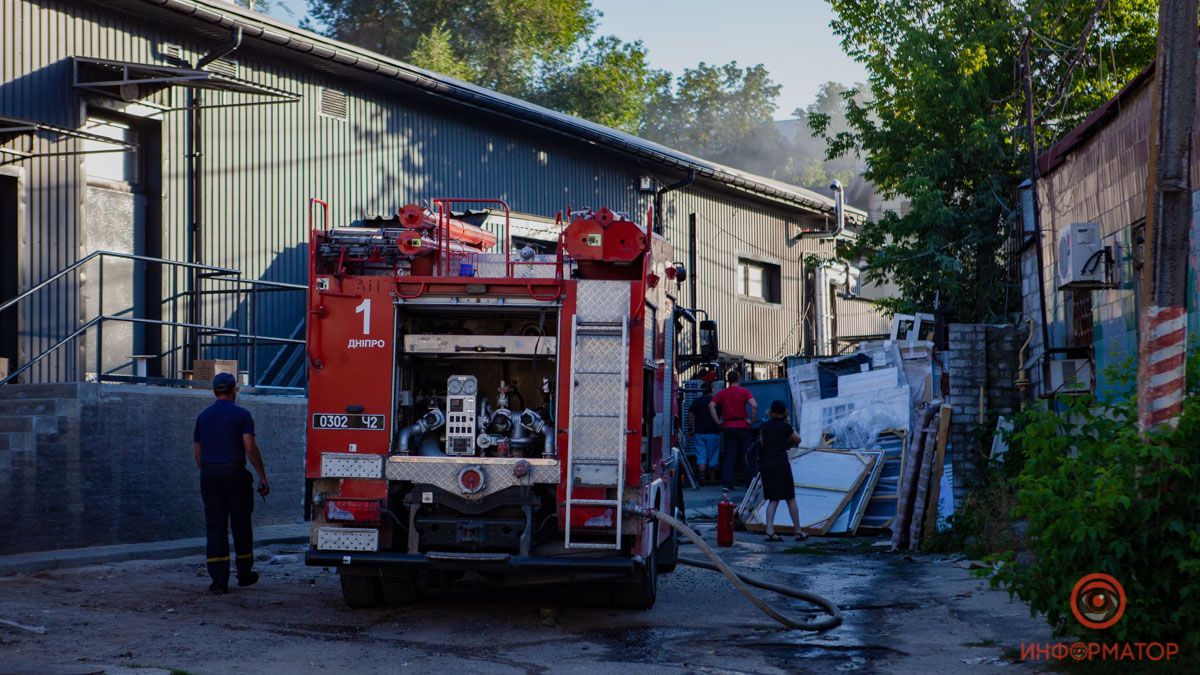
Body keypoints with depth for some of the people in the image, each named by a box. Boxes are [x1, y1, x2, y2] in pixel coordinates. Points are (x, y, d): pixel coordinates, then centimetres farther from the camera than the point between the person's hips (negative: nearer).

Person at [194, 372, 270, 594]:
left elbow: (197, 453, 13)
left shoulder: (203, 416, 11)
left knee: (215, 527, 1)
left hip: (209, 474, 3)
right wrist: (262, 477, -7)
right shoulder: (241, 415, -3)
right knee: (241, 525, 10)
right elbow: (250, 447, -11)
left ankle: (219, 580, -5)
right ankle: (244, 573, 21)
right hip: (235, 473, -3)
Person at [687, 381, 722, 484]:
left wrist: (691, 429, 7)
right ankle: (712, 478, 12)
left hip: (699, 432, 1)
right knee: (712, 456, 7)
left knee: (701, 455, 0)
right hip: (713, 432, -1)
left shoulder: (696, 401, 3)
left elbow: (690, 415, 1)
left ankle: (702, 474, -21)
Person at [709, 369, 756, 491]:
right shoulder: (744, 392, -3)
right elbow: (754, 405, -18)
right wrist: (751, 419, -6)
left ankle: (727, 483, -4)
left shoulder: (722, 393, 6)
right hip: (742, 426, -2)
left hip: (728, 427, 2)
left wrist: (718, 421, -1)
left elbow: (711, 406, -5)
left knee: (728, 457, 4)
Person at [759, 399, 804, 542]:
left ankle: (769, 531, -6)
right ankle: (798, 532, 12)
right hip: (781, 463, -4)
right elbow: (797, 439, 10)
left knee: (773, 499, 8)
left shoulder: (765, 426, 6)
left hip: (766, 464, 4)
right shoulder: (785, 426, -4)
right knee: (790, 498, 6)